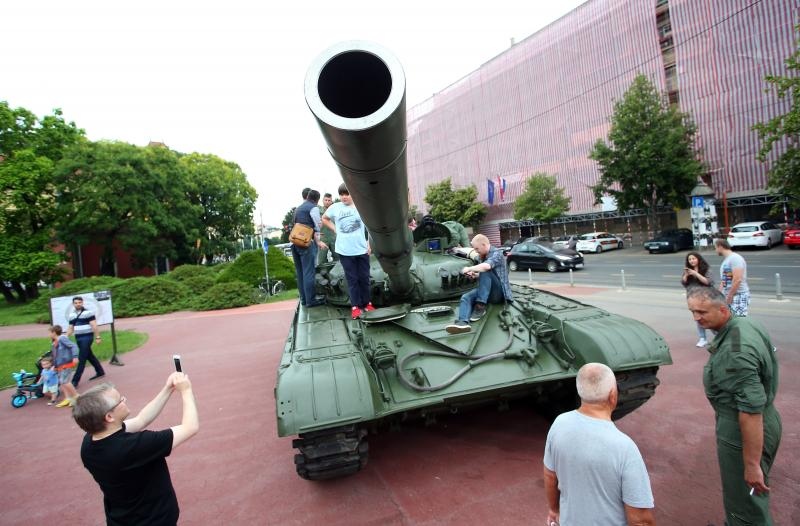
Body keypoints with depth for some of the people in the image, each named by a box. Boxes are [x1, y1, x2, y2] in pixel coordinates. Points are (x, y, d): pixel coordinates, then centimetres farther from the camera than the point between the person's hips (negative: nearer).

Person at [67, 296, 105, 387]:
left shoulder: (88, 312, -10)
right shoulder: (72, 314, 10)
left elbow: (94, 325, -13)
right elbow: (71, 328, 14)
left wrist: (97, 337, -17)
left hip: (87, 337, -7)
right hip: (78, 338, 7)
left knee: (81, 358, -6)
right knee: (90, 356, 15)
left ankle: (75, 380, -3)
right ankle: (100, 372, 28)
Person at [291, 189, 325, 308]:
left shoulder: (298, 208, 21)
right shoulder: (313, 208, -3)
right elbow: (317, 227, -6)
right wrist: (318, 241, 2)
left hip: (295, 242, 8)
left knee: (300, 272, 11)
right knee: (309, 272, -5)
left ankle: (303, 298, 16)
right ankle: (310, 300, -2)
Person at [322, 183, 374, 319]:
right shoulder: (335, 207, 2)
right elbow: (324, 218, 19)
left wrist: (370, 244, 0)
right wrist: (335, 229, 6)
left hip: (362, 249, 0)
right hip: (344, 251, 0)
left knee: (364, 277, 9)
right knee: (352, 279, 6)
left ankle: (367, 303, 23)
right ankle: (355, 306, 13)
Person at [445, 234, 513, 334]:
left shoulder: (497, 253, -11)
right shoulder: (483, 256, 13)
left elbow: (486, 267, -34)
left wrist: (469, 269, -21)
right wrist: (474, 275, 4)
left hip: (498, 292, -7)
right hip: (487, 292, 7)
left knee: (485, 272, -31)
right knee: (465, 298, -20)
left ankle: (480, 306, -27)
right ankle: (463, 322, -47)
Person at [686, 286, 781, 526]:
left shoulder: (735, 352, -31)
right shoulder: (746, 323, 0)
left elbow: (751, 411, -30)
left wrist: (752, 465, -24)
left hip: (744, 430, -10)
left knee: (745, 503, 7)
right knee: (747, 493, 29)